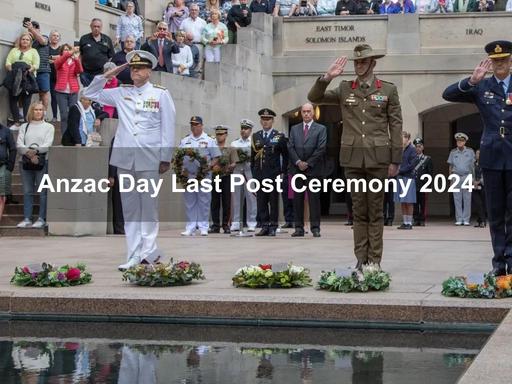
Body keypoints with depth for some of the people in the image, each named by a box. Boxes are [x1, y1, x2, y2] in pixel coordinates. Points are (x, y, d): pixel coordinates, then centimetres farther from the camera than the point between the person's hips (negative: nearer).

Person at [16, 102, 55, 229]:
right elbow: (19, 144, 3)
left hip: (42, 162, -3)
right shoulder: (24, 127, 15)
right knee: (27, 192, 5)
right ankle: (27, 219, 8)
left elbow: (47, 145, -5)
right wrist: (29, 153, -13)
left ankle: (42, 219, -1)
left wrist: (35, 150, -18)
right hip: (26, 162, 3)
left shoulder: (48, 127, 7)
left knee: (43, 192, -4)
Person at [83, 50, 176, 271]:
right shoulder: (121, 93, 13)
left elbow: (168, 127, 0)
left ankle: (149, 252, 4)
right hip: (125, 159, 4)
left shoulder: (161, 94, 3)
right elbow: (90, 94, 22)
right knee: (129, 208, 4)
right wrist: (106, 76, 8)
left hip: (149, 160, -4)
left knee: (149, 207, 0)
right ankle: (134, 256, 7)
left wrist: (165, 158, -4)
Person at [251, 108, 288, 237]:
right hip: (259, 174, 3)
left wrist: (282, 172, -2)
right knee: (261, 202, 2)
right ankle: (264, 226, 7)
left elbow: (285, 156, 4)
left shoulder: (279, 136, 3)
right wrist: (253, 172, 9)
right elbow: (252, 156, 14)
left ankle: (273, 227, 4)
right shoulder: (256, 136, 12)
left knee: (274, 201, 0)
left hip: (274, 174, -3)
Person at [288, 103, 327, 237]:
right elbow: (290, 147, 7)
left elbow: (321, 149, -3)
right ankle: (299, 228, 4)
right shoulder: (294, 129, 15)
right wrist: (298, 162, -7)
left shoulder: (321, 129, 5)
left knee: (314, 198, -4)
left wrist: (308, 163, -9)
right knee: (297, 198, 2)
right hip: (297, 169, 3)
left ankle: (315, 228, -1)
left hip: (313, 169, -3)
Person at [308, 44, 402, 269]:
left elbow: (396, 126, 3)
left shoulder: (388, 90, 5)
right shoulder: (344, 89, 11)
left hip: (378, 158, -2)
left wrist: (395, 160, -2)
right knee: (359, 210, 6)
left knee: (375, 211, 1)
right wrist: (327, 78, -11)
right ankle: (361, 259, 9)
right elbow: (314, 98, 6)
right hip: (353, 158, 2)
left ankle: (375, 261, 5)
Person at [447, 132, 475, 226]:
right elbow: (450, 166, 13)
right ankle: (459, 219, 4)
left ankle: (466, 219, 3)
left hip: (467, 176, -1)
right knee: (457, 199, 0)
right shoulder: (453, 152, 8)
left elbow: (473, 165, 7)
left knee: (467, 199, -1)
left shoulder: (470, 151, 5)